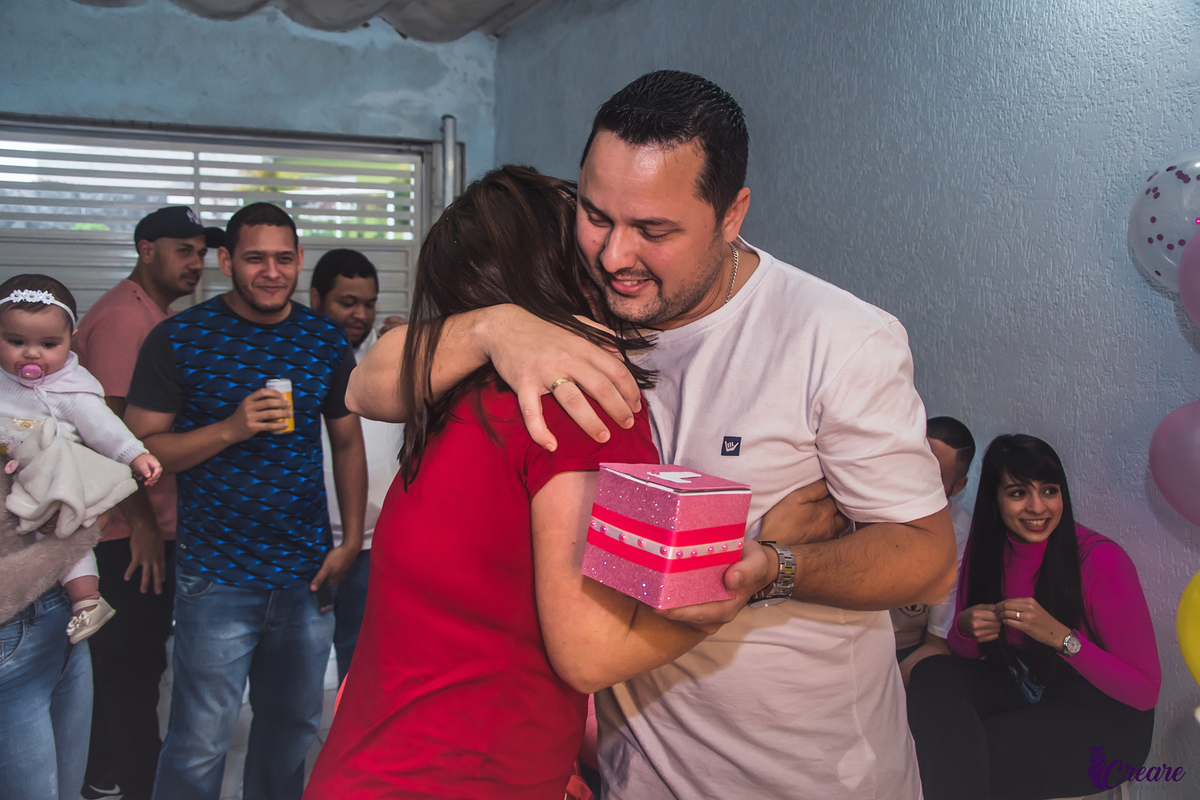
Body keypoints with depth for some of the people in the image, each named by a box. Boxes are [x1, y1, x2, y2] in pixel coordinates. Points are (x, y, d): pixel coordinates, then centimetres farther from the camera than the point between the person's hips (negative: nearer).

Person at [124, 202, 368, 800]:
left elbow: (348, 442, 11)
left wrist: (351, 541, 3)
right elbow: (140, 448, -7)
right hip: (217, 574, -3)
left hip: (307, 572, 4)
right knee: (199, 744, 0)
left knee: (293, 727, 16)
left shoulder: (326, 341, 5)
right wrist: (231, 428, -21)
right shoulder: (178, 339, -5)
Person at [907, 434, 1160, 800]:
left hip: (1105, 717, -5)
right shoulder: (986, 547, -4)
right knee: (933, 676, -21)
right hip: (1022, 691, 6)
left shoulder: (1100, 560, -21)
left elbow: (1145, 691, -18)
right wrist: (965, 629, -18)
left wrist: (1061, 636, -30)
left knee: (964, 754, -27)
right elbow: (965, 654, 6)